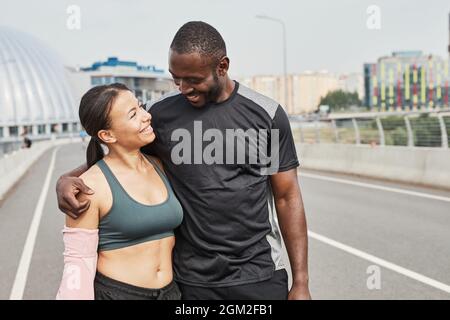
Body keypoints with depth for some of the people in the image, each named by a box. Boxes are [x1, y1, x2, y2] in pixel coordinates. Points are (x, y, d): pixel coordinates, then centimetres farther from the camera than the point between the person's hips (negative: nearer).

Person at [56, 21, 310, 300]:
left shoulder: (266, 114, -5)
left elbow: (287, 197, -2)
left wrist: (301, 282, -4)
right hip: (192, 279, 1)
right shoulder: (161, 114, -3)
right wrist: (67, 179, -11)